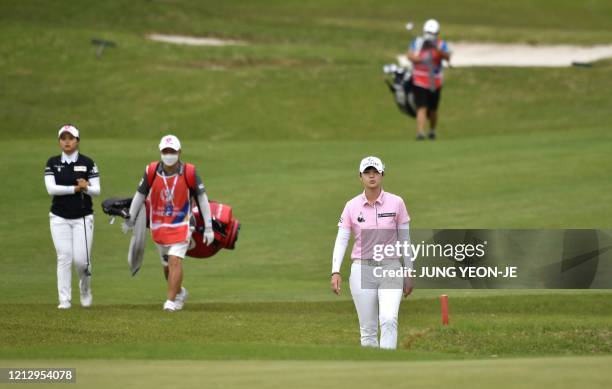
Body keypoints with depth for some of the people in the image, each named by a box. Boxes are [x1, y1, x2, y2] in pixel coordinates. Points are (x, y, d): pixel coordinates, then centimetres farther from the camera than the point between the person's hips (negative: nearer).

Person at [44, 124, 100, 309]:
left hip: (83, 218, -1)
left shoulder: (88, 163, 1)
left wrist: (86, 188, -24)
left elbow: (97, 190, -2)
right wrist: (75, 188, -16)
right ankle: (64, 300, -2)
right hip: (59, 218, 1)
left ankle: (85, 288, 24)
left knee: (81, 259, -6)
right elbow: (51, 189, -9)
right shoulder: (52, 163, 3)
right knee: (64, 258, -5)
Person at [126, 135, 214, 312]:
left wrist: (208, 227, -1)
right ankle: (180, 292, 38)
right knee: (167, 264, 13)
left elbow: (202, 199, -2)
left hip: (181, 225, -3)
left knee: (175, 260, -16)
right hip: (158, 225, 3)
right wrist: (129, 220, 14)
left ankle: (172, 301, -12)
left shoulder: (189, 172, -10)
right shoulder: (151, 171, -6)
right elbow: (140, 195, 8)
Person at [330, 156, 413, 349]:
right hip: (362, 271, 1)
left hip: (390, 269, -1)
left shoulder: (396, 203, -1)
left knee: (389, 319, -21)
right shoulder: (352, 206, 0)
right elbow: (341, 240, -4)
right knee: (368, 329, 3)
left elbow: (405, 239, 4)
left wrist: (408, 274, 5)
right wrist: (336, 272, -17)